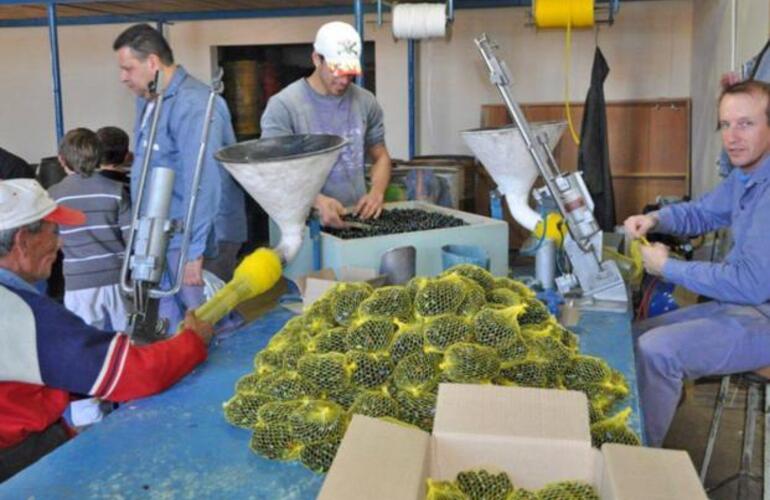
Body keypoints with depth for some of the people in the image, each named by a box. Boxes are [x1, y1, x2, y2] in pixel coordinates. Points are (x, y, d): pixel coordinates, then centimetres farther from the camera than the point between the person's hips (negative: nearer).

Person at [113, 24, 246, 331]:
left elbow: (202, 183, -25)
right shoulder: (147, 100, 12)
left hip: (194, 240, -9)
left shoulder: (192, 104, -18)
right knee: (165, 329, 16)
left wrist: (194, 251, -27)